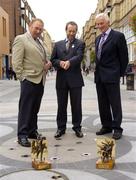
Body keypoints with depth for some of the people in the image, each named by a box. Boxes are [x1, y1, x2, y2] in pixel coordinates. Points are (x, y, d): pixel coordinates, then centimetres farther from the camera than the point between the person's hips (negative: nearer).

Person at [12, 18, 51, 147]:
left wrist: (47, 64, 6)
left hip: (40, 80, 7)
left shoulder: (39, 41, 18)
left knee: (35, 108, 13)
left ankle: (32, 131, 23)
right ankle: (22, 135, 5)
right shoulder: (20, 39, -5)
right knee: (25, 108, -2)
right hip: (29, 80, -7)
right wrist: (22, 77, -13)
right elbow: (16, 62, -10)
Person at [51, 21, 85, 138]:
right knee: (61, 105, 8)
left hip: (75, 78, -2)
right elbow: (53, 60, 10)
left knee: (76, 105, 4)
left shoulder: (80, 44, 4)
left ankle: (77, 127, 16)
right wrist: (60, 63, -12)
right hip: (61, 79, 2)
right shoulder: (58, 44, 13)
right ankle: (61, 128, 18)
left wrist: (69, 62, -33)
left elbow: (79, 56, -14)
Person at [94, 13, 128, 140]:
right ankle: (106, 126, 20)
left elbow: (124, 57, -5)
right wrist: (97, 71, 13)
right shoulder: (98, 39, 15)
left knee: (115, 103, -2)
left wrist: (120, 73, -2)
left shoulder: (118, 36, -6)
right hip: (99, 76, 7)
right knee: (102, 103, 10)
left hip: (111, 76, -7)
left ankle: (117, 128, 6)